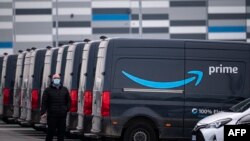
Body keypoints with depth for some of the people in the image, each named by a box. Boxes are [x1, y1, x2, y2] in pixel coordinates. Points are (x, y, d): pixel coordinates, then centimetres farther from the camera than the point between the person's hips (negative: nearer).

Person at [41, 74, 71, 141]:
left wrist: (67, 109, 2)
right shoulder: (48, 90, 3)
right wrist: (43, 112, -13)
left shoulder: (64, 90, 14)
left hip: (62, 115, 4)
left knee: (61, 133, 5)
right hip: (52, 115, -3)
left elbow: (68, 101, 18)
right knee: (50, 133, -4)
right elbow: (44, 102, -3)